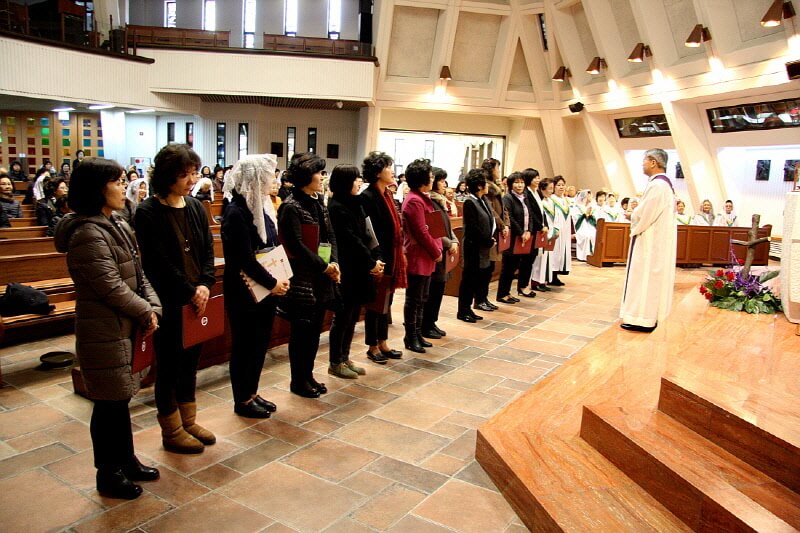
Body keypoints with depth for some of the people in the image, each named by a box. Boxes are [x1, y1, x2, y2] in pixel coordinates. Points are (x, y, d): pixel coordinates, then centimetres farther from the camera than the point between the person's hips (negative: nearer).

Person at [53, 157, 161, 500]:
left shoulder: (116, 225, 11)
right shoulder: (87, 234, -19)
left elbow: (138, 275, 10)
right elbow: (110, 286, -21)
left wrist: (152, 307, -3)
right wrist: (145, 313, -10)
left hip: (124, 327, 9)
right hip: (104, 332, -9)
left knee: (121, 398, 18)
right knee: (110, 403, 4)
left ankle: (126, 461, 33)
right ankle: (108, 474, 21)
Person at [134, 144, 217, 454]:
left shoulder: (196, 207, 7)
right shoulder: (148, 213, -11)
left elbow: (207, 251, 6)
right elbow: (158, 262, -16)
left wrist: (205, 285, -8)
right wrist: (189, 291, -15)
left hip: (196, 299, 6)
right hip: (168, 303, -6)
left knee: (190, 362, 16)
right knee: (169, 366, 7)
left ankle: (188, 421, 31)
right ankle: (172, 431, 21)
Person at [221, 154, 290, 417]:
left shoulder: (262, 206, 7)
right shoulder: (236, 213, -18)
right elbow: (245, 258, -21)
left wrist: (280, 279, -2)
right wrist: (272, 283, -15)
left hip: (266, 289, 8)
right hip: (244, 292, -8)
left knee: (260, 342, 16)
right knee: (245, 344, 6)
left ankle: (252, 393, 31)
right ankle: (242, 401, 22)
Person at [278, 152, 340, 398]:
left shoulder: (319, 203, 12)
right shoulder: (291, 207, -12)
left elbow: (330, 236, 10)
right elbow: (296, 245, -17)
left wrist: (334, 262, -7)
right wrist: (324, 266, -14)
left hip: (321, 278, 8)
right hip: (302, 278, -8)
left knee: (315, 329, 14)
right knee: (301, 330, 3)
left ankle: (308, 374, 27)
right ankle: (298, 380, 17)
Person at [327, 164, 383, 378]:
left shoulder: (355, 204, 13)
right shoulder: (337, 207, -14)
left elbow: (365, 235, 10)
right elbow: (352, 240, -17)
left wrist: (375, 260, -3)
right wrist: (371, 263, -12)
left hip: (358, 268, 8)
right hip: (346, 270, -8)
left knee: (353, 315, 13)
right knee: (343, 316, 1)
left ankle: (345, 358, 25)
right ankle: (335, 363, 13)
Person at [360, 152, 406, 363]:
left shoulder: (388, 194, 11)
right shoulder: (368, 197, -15)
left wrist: (398, 256, 13)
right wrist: (377, 259, -22)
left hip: (392, 258, 8)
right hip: (378, 259, -8)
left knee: (386, 301, 15)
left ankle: (383, 343, 27)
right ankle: (372, 347, 17)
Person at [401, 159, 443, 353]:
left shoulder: (422, 198, 15)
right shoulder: (414, 201, -17)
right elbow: (421, 232, -20)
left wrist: (436, 250, 9)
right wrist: (436, 252, -11)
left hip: (426, 257, 10)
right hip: (418, 257, -10)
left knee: (421, 299, 15)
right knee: (414, 300, 0)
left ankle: (417, 334, 24)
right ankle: (410, 338, 9)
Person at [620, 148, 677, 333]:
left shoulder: (657, 185, -19)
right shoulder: (664, 183, 14)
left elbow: (645, 214, -21)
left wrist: (634, 228, -4)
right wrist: (636, 215, 5)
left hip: (651, 240, -10)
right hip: (658, 239, 10)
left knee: (645, 276, -4)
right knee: (652, 276, 14)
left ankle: (642, 319, 1)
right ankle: (649, 316, 22)